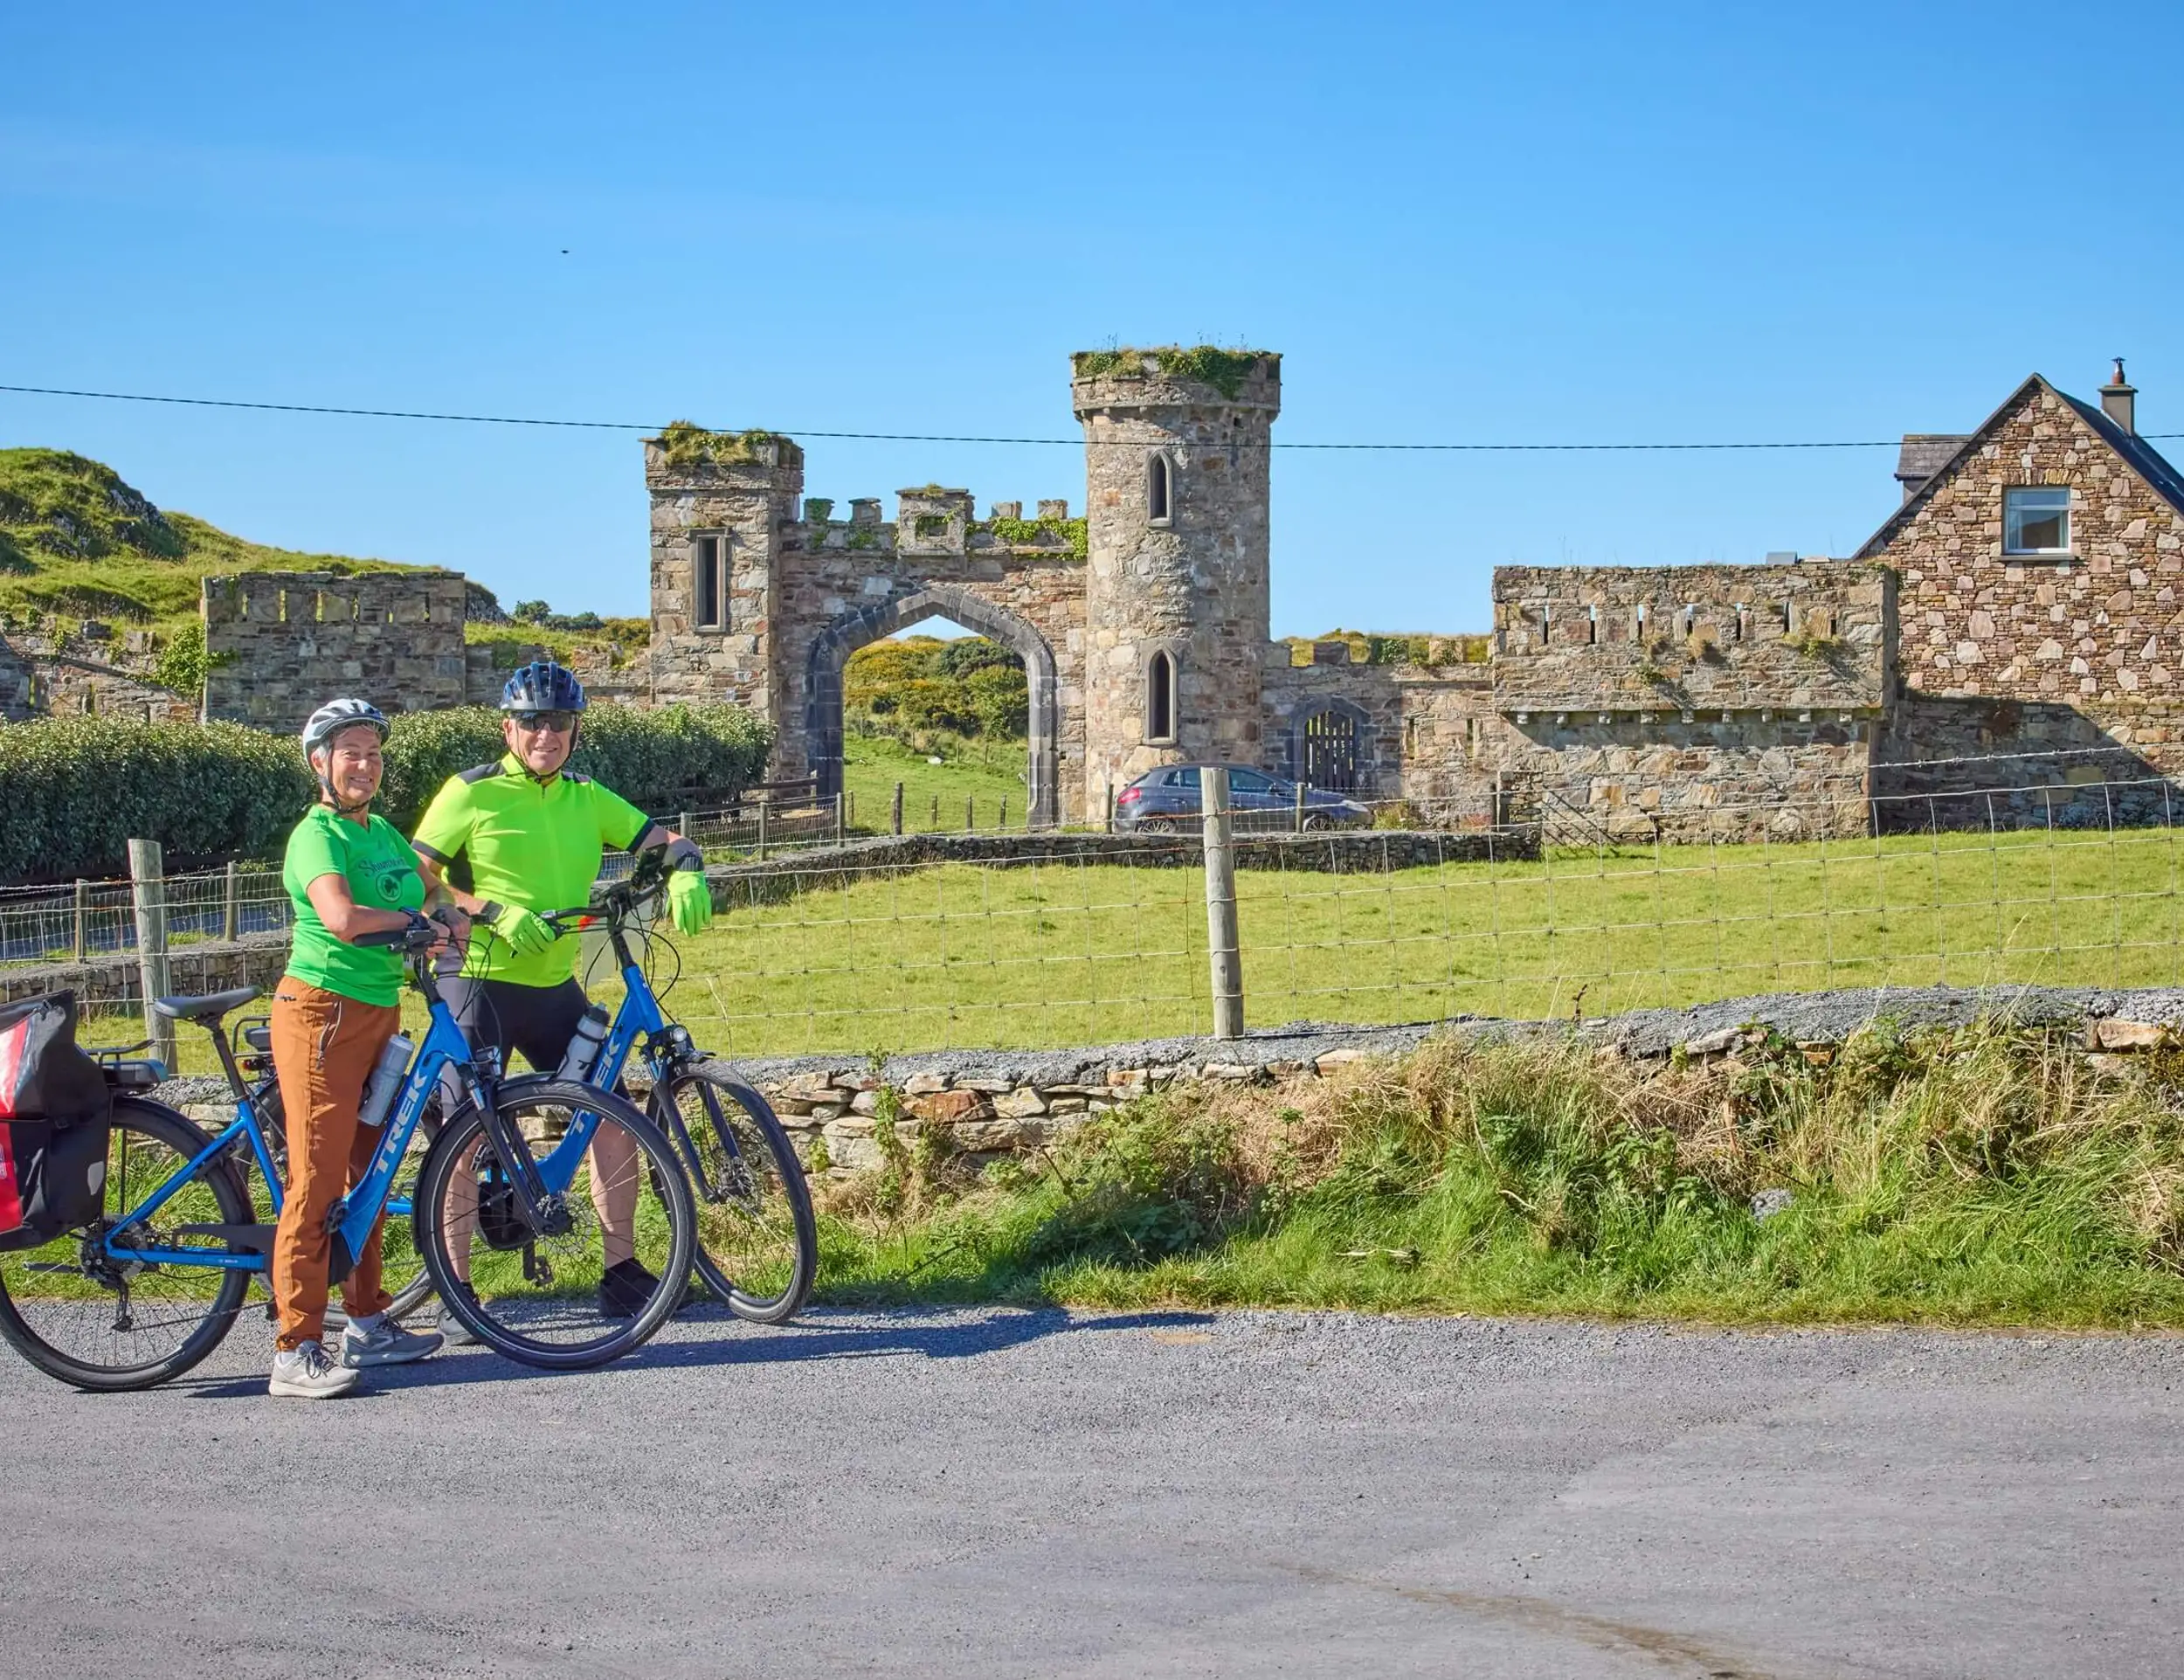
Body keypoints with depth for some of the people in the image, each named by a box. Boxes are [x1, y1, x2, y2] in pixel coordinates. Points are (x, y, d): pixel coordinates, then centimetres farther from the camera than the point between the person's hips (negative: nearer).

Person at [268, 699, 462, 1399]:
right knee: (316, 1182, -10)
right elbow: (342, 919, -29)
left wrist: (449, 919, 2)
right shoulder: (317, 835, -12)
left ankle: (367, 1324, 26)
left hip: (378, 1013, 9)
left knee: (370, 1171, 15)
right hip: (323, 1014, -9)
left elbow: (429, 892, 25)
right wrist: (411, 917, -13)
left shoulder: (382, 831, 14)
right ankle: (296, 1354, -10)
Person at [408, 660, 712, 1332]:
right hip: (479, 982, -5)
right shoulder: (471, 793, -6)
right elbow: (416, 881, -9)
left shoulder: (586, 798, 8)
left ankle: (621, 1273, 10)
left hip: (556, 986, 5)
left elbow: (663, 840, 6)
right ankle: (456, 1293, 4)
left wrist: (686, 873, -18)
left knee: (613, 1112, 0)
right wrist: (495, 913, -22)